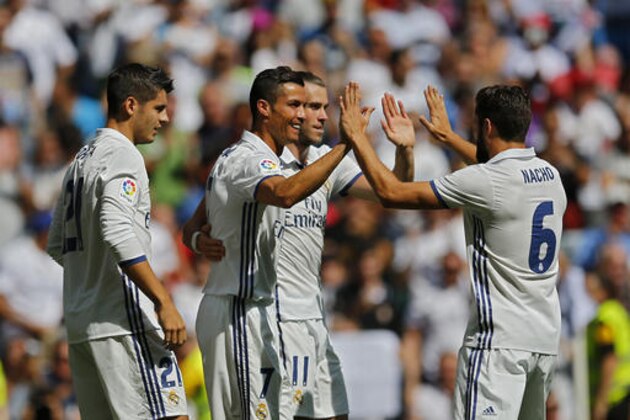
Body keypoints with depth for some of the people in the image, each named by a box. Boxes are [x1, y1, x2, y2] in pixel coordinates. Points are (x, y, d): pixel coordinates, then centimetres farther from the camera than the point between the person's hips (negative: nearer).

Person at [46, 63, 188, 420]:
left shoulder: (82, 160, 20)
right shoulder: (122, 155, -8)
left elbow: (57, 246, 24)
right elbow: (117, 232, -22)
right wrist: (164, 302, -24)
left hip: (80, 323, 9)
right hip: (125, 320, -9)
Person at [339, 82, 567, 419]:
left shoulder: (484, 182, -14)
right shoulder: (549, 174, 11)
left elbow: (391, 193, -10)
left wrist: (356, 136, 3)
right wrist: (449, 137, 48)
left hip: (500, 338, -8)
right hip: (546, 337, 8)